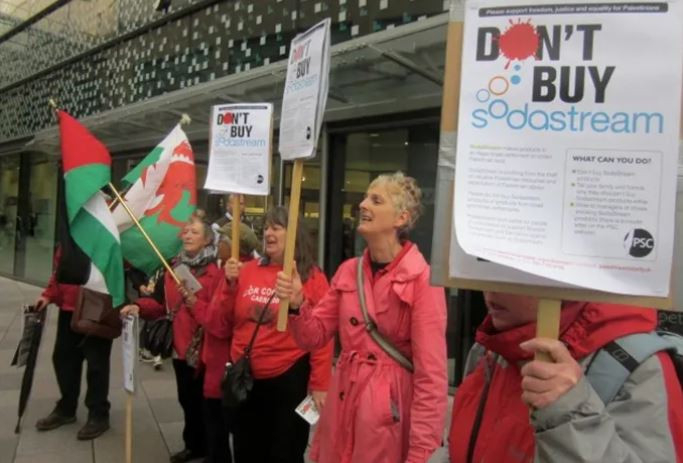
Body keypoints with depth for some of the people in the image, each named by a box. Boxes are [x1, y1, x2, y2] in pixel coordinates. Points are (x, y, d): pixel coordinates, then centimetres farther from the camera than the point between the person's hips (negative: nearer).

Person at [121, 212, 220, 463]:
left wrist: (193, 301, -29)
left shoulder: (214, 271, -14)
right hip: (180, 344, 7)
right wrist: (139, 306, -5)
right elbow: (162, 303, 11)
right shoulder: (174, 267, 8)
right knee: (186, 398, 18)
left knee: (202, 400, 5)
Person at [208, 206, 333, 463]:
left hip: (290, 379, -4)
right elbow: (220, 326, 6)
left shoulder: (312, 278, -8)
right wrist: (229, 285, -6)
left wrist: (319, 383, -10)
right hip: (244, 379, 4)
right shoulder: (246, 271, 2)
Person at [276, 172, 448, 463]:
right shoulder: (348, 271, 4)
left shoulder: (422, 279, -15)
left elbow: (431, 375, -17)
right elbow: (314, 337, 7)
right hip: (342, 405, 6)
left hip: (392, 411, -5)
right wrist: (297, 304, -12)